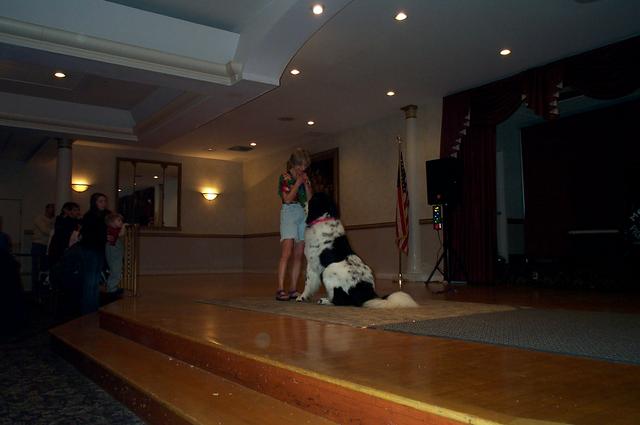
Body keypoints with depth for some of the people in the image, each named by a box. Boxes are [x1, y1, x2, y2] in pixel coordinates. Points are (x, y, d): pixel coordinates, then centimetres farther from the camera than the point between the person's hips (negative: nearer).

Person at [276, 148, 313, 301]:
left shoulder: (305, 177, 14)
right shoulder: (285, 177, -2)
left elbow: (310, 198, 7)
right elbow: (287, 199, -12)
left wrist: (306, 183, -3)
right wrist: (298, 182, -9)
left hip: (304, 214, 6)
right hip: (289, 213, -6)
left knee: (299, 255, 2)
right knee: (286, 253, -15)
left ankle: (293, 289, 5)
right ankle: (280, 289, -17)